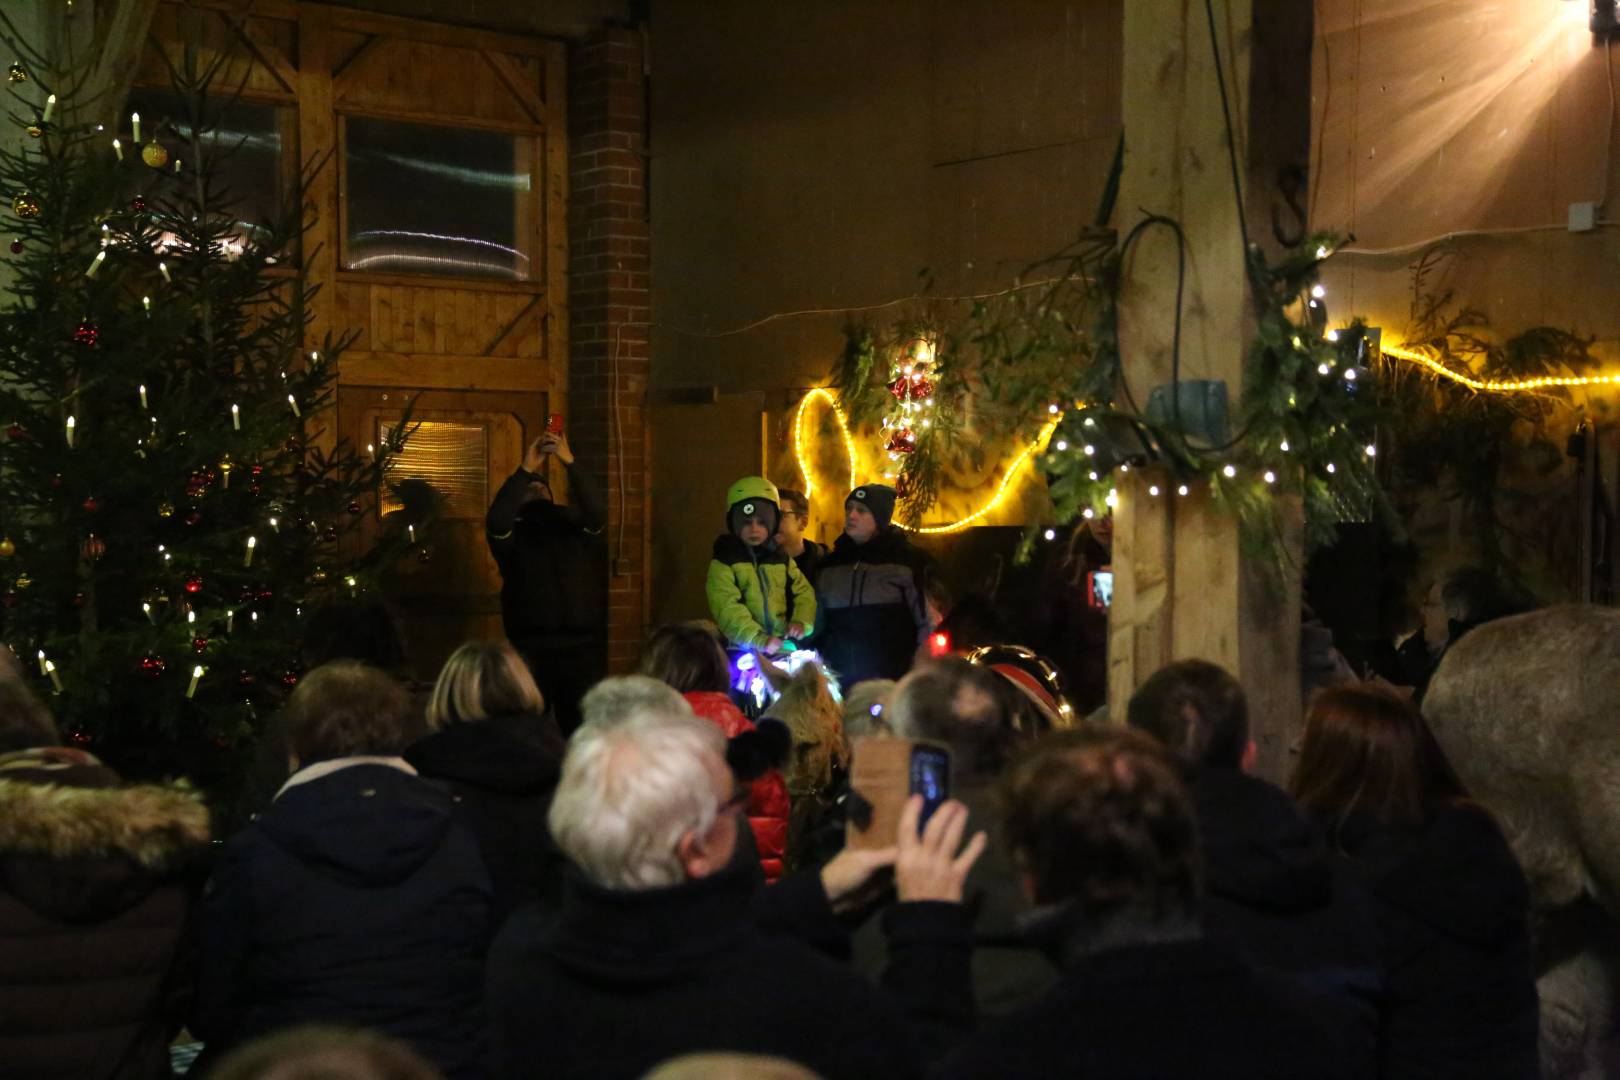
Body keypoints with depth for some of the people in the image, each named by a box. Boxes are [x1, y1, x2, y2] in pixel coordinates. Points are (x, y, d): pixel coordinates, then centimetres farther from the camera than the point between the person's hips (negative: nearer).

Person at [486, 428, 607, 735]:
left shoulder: (574, 528, 15)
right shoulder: (512, 534, 11)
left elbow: (597, 513, -5)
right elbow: (496, 520, -11)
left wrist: (570, 463, -15)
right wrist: (525, 470, -12)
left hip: (581, 649, 1)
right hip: (530, 650, -1)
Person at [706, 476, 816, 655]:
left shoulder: (780, 558, 13)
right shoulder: (724, 562, -3)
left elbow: (804, 592, 14)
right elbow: (727, 608, -15)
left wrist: (801, 622, -7)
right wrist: (759, 640, -26)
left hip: (782, 648, 4)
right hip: (743, 651, -4)